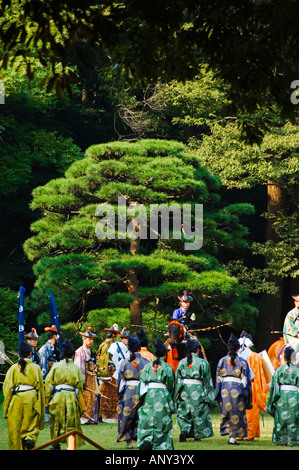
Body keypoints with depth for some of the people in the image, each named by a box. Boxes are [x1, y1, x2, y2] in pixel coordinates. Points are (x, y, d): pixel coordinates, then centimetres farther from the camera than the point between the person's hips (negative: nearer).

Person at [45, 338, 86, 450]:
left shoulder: (56, 366, 3)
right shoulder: (76, 368, 2)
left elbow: (48, 383, 1)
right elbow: (80, 387, 3)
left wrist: (48, 399, 8)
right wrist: (81, 405, 9)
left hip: (57, 396, 1)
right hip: (71, 398, -1)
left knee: (56, 422, 14)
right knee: (71, 424, 3)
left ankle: (55, 444, 21)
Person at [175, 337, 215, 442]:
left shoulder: (182, 362, 4)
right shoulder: (202, 362, -4)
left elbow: (177, 379, 5)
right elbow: (207, 380, -1)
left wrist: (177, 394, 12)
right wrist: (209, 397, 5)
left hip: (184, 390, 2)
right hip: (197, 389, -2)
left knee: (183, 411, 9)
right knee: (198, 412, 8)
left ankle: (184, 430, -12)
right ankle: (198, 435, 12)